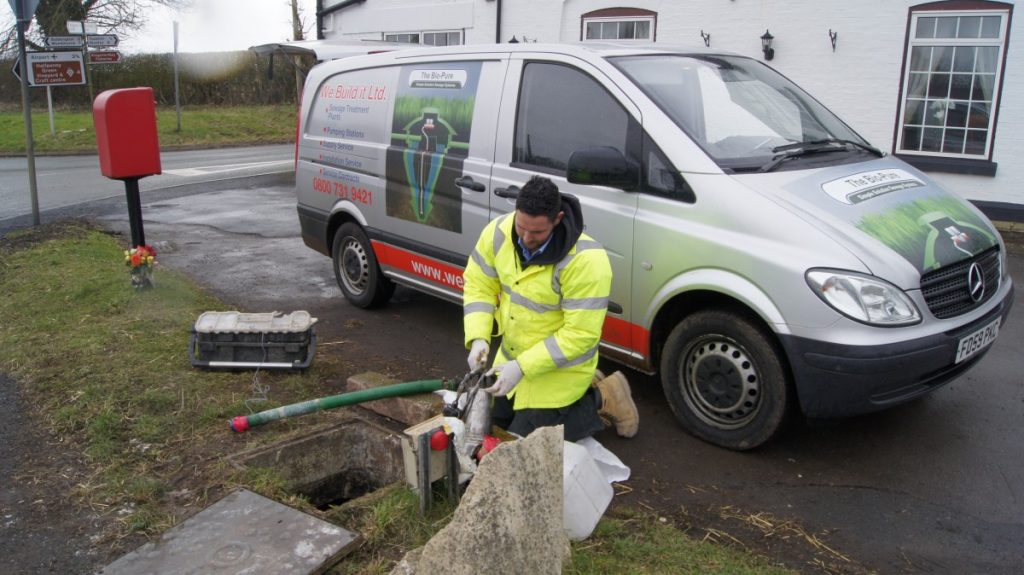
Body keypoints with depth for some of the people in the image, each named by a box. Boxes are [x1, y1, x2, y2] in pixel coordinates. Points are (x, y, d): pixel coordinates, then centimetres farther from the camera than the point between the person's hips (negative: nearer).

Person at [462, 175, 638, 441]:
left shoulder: (586, 260, -32)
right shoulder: (499, 232, -15)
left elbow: (581, 335, -29)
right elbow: (478, 286, -3)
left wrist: (522, 367, -31)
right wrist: (478, 338, -18)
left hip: (559, 370, -7)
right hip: (511, 355, 7)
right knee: (496, 423, 22)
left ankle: (600, 400, 17)